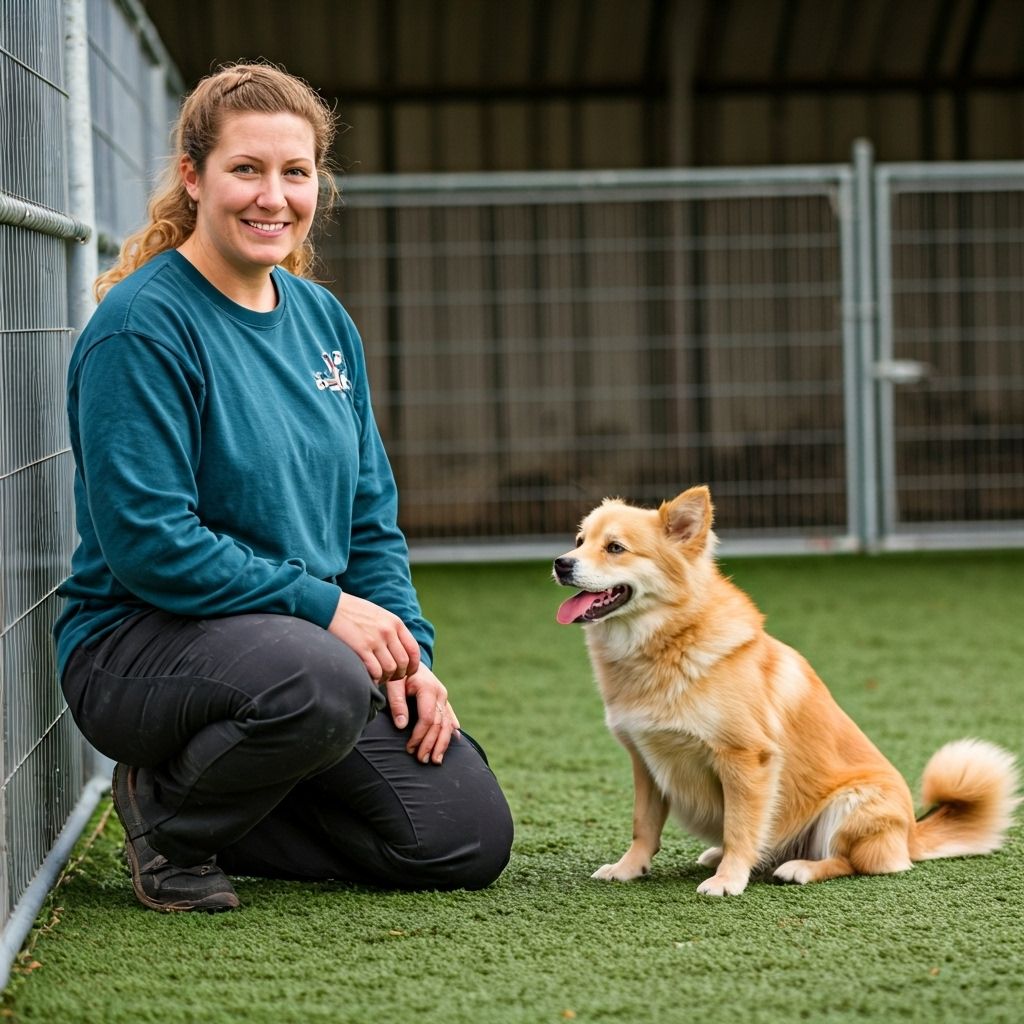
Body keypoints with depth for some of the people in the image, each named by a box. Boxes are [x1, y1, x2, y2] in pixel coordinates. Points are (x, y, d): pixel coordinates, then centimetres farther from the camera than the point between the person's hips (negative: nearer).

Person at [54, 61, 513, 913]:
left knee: (470, 842, -4)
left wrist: (408, 649, -2)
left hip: (325, 639, 7)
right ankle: (167, 816, -8)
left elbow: (372, 516, 14)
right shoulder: (142, 326, -14)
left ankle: (223, 808, 14)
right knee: (321, 681, -39)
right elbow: (148, 543, -20)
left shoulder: (323, 320, 9)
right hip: (138, 640, -7)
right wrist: (321, 605, -19)